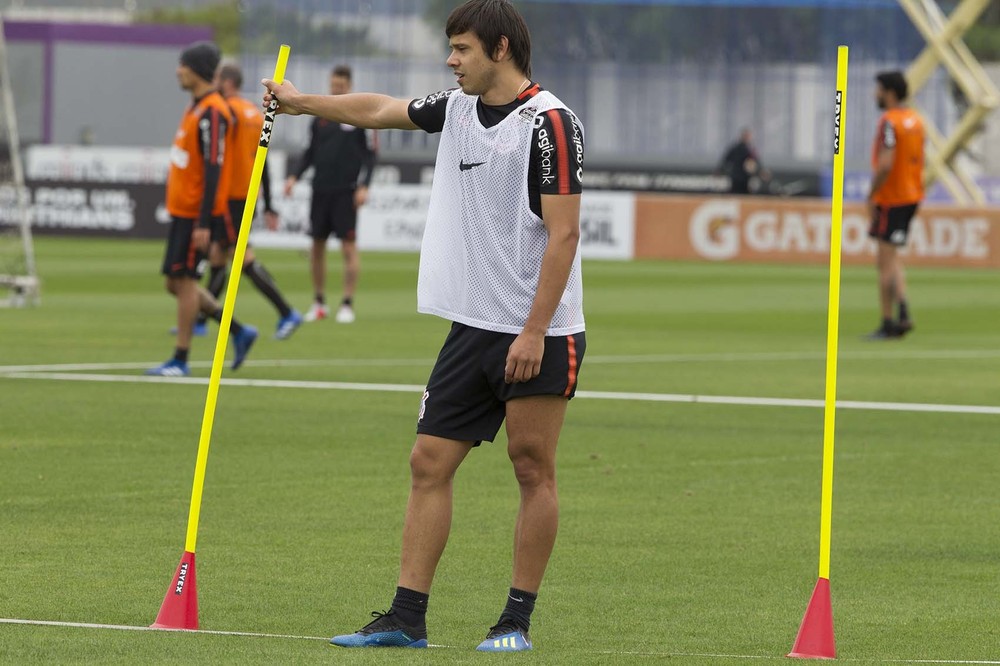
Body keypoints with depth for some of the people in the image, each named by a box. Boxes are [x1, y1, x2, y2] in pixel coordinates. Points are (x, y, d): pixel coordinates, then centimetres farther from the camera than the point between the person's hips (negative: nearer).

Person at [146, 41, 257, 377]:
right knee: (176, 283, 12)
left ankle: (180, 361, 1)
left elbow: (213, 169, -21)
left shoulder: (212, 112, -17)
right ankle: (239, 332, 19)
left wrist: (203, 223, -23)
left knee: (184, 282, -5)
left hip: (194, 214, -10)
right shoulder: (195, 107, 14)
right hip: (181, 209, 10)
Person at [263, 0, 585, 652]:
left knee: (533, 470, -1)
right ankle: (407, 617, 3)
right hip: (473, 327, 8)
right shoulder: (459, 108, 11)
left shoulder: (550, 122, -12)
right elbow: (378, 110, 27)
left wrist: (534, 331, -19)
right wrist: (300, 102, 29)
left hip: (539, 336, -8)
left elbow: (563, 234, -16)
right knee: (429, 463, 2)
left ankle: (518, 620, 6)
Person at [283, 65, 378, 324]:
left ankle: (348, 304, -1)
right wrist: (295, 176, 5)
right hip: (321, 189, 5)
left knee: (349, 246, -6)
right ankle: (319, 302, 15)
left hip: (346, 192, -5)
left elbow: (371, 154, -3)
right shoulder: (320, 115, 11)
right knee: (317, 245, 5)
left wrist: (364, 186, -12)